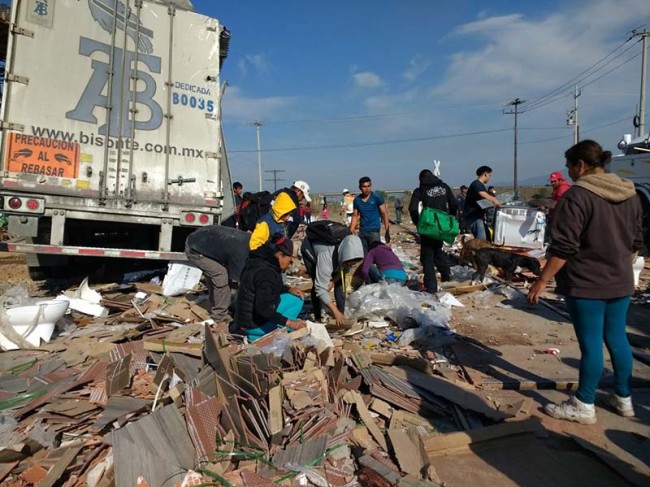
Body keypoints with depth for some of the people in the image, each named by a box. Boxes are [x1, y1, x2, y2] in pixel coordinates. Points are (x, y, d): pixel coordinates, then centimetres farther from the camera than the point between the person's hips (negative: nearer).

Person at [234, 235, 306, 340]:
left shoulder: (262, 262, 2)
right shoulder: (266, 273, -28)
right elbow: (263, 308, -33)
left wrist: (288, 289, 3)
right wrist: (288, 322, -34)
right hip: (253, 324, -9)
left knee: (296, 299, 10)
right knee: (300, 327, -4)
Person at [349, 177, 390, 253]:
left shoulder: (377, 198, -6)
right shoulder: (357, 200, 6)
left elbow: (384, 214, -6)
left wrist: (387, 231, -12)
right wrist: (351, 231, 7)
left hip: (374, 231, -4)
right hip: (362, 231, 4)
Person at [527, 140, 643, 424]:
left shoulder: (577, 195, -17)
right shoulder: (630, 195, 8)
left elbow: (564, 248, -21)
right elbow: (635, 242, 16)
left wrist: (542, 281, -14)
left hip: (586, 284, -8)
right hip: (620, 283, 8)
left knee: (590, 344, 1)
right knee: (617, 339, 18)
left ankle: (584, 407, 15)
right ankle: (623, 399, 33)